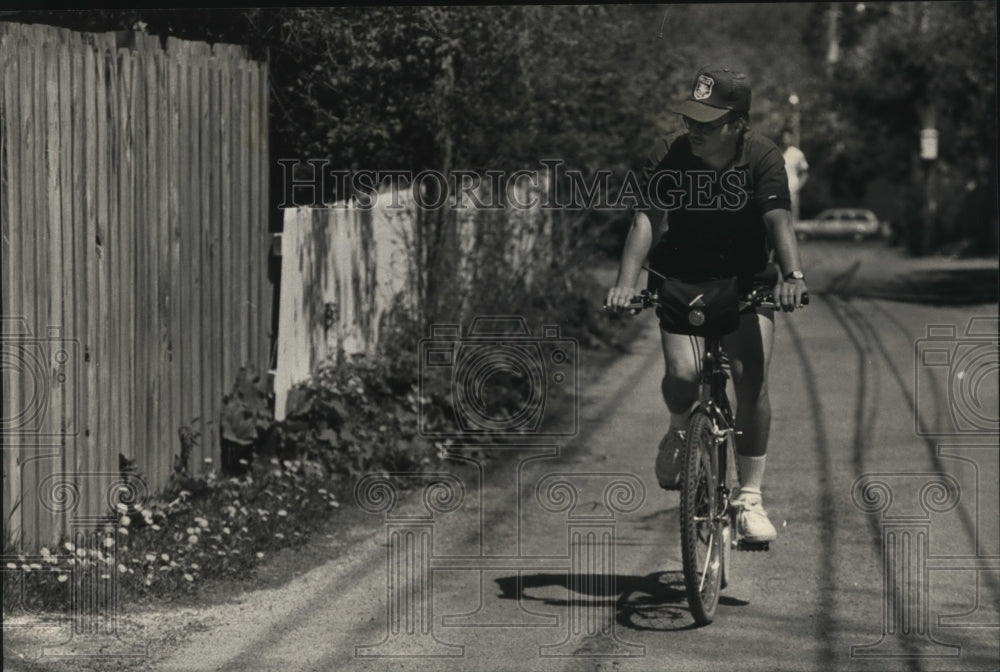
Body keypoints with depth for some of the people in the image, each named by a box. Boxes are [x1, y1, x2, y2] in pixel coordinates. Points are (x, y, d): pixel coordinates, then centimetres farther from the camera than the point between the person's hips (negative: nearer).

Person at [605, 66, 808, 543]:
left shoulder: (762, 158, -17)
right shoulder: (677, 156, -16)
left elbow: (779, 219, -29)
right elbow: (646, 217, -23)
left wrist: (793, 276, -47)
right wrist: (626, 282, -37)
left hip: (745, 282, 0)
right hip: (682, 280, 0)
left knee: (752, 383, -14)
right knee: (683, 372, -22)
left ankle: (750, 497, -3)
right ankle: (679, 430, 13)